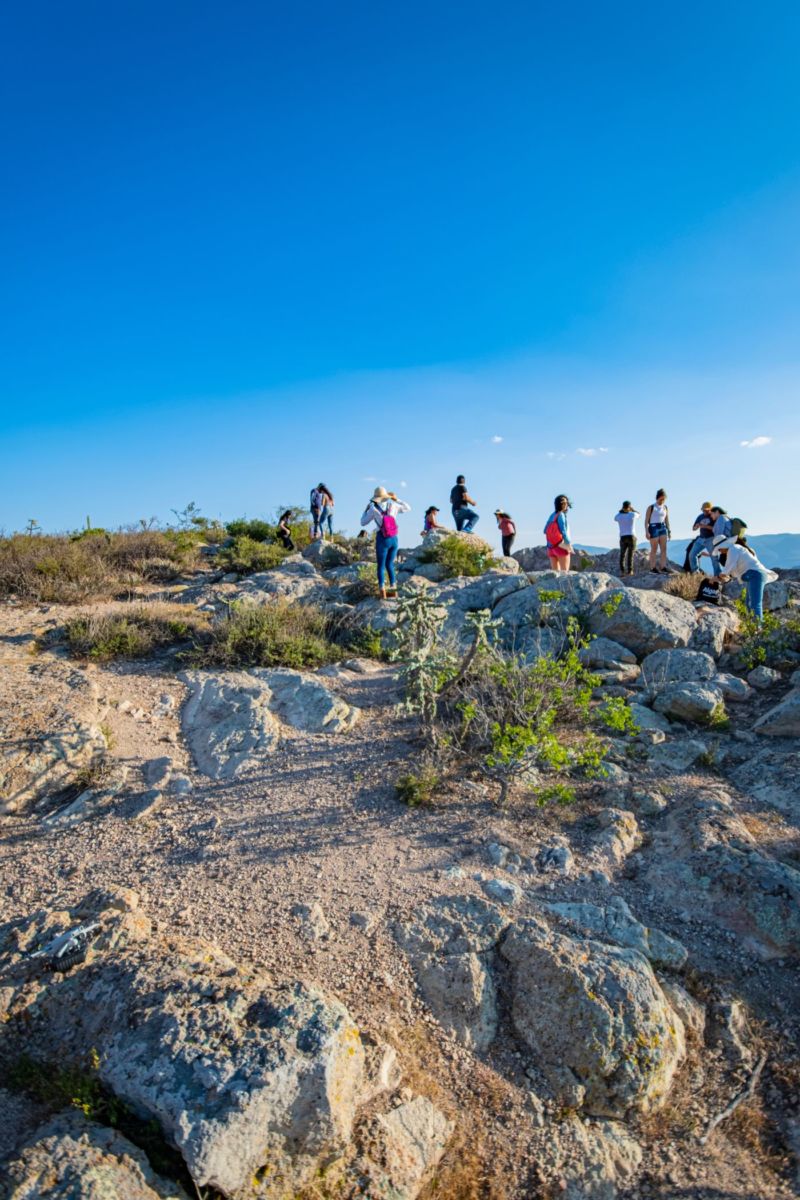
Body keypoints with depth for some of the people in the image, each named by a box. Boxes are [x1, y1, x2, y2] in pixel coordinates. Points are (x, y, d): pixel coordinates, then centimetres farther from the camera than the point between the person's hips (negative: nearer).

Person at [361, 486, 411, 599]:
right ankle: (393, 589, 14)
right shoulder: (393, 505, 1)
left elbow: (363, 522, 5)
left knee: (381, 566, 4)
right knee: (390, 564, 17)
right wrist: (397, 499, 20)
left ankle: (383, 592, -3)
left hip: (382, 540, -4)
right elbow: (408, 508, 17)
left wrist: (366, 509, 18)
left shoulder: (373, 508, -8)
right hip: (394, 539, 4)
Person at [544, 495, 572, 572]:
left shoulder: (552, 516, 5)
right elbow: (563, 531, -17)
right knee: (564, 571, -2)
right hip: (561, 547, -7)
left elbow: (545, 531, 4)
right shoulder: (561, 515, -14)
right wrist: (569, 544, -11)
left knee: (555, 571, 11)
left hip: (551, 546, 7)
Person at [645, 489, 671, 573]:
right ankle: (653, 568, 3)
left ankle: (663, 567, -4)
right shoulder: (651, 507, -2)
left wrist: (669, 531, 12)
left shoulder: (665, 508, 12)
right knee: (654, 549, -2)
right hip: (653, 528, -5)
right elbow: (646, 520, -4)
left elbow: (667, 520, 17)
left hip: (663, 528, 5)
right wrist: (647, 532, -12)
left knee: (664, 548, -4)